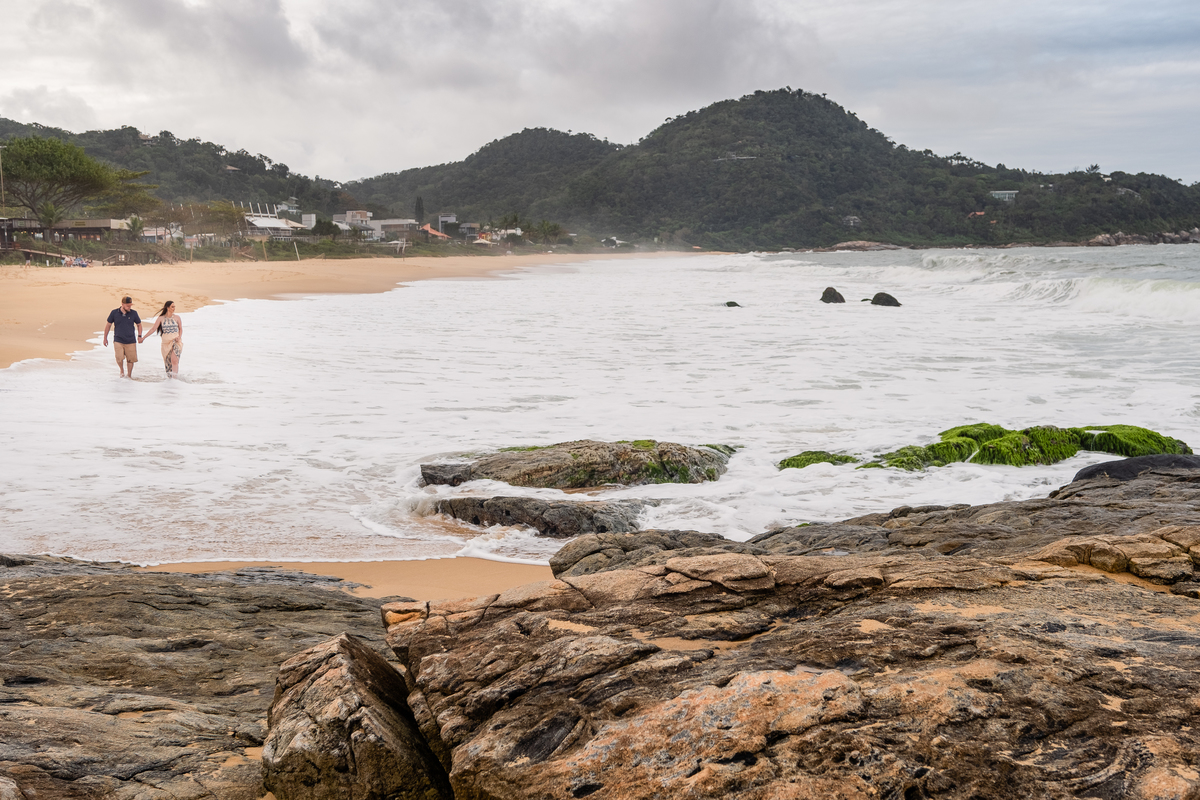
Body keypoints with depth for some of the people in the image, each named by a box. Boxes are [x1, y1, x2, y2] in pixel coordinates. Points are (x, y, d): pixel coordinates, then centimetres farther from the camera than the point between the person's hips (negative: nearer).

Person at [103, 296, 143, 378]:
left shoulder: (133, 313, 0)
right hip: (118, 340, -1)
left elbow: (139, 324, 14)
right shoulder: (114, 313, -2)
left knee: (131, 359, 3)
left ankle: (129, 375, 24)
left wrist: (139, 336, 2)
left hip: (131, 341, 1)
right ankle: (122, 371, 12)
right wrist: (105, 338, 13)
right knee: (119, 358, -17)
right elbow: (108, 325, 10)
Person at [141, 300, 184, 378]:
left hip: (175, 341, -2)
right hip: (166, 342, 2)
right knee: (168, 361, 3)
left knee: (174, 359, -22)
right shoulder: (161, 318, 4)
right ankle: (169, 376, 12)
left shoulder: (176, 318, 5)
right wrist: (143, 338, 1)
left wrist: (179, 337, -3)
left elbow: (180, 329, 16)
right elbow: (153, 329, 5)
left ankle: (175, 374, -27)